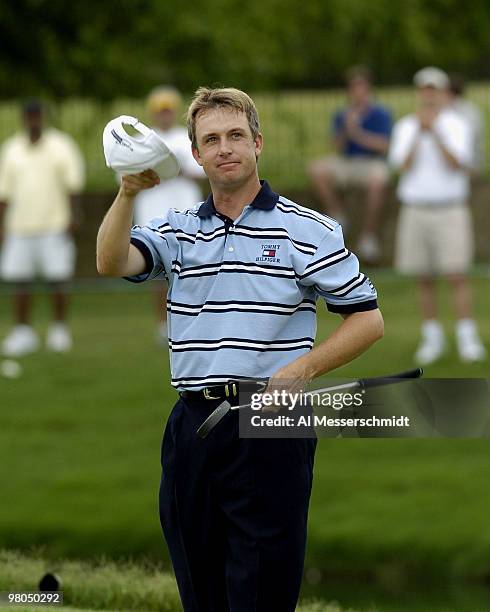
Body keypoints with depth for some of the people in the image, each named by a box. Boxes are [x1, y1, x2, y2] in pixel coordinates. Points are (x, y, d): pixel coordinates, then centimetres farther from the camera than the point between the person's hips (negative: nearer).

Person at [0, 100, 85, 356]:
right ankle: (22, 333, 7)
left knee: (57, 282, -5)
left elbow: (73, 183, -1)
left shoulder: (60, 146, 3)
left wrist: (73, 216, -8)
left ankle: (59, 330, 8)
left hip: (54, 226, -3)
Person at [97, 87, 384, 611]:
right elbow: (112, 263, -5)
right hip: (192, 425, 4)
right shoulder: (178, 232, 12)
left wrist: (300, 370, -13)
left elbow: (367, 318, 0)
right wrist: (128, 193, -20)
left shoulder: (307, 230, 1)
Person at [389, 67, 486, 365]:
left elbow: (455, 164, -13)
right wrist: (418, 134, -13)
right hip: (415, 211, 3)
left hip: (450, 211, -3)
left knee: (457, 275, -10)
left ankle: (468, 339, -7)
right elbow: (403, 167, -4)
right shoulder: (405, 127, 9)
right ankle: (432, 338, 13)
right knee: (425, 280, 5)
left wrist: (435, 130, -17)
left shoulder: (458, 126, 1)